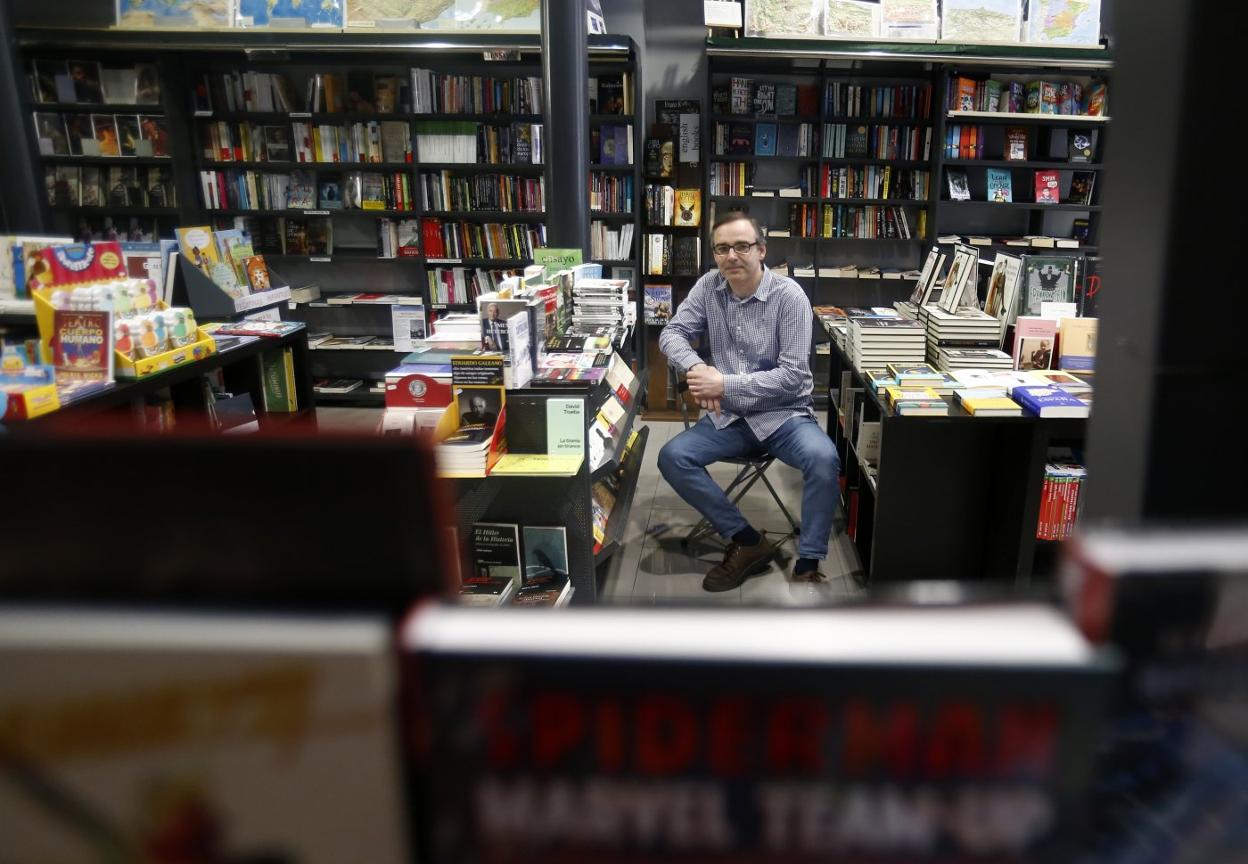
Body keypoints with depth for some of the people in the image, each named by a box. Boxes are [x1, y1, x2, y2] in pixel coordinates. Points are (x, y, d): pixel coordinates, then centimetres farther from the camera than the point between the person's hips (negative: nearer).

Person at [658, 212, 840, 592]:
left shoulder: (789, 295, -14)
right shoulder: (708, 286, 1)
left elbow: (793, 375, -18)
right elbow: (672, 332, 3)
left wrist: (725, 385, -22)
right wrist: (695, 367, -20)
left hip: (784, 415, -4)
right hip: (729, 418, 4)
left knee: (823, 458, -33)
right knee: (672, 458, -19)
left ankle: (807, 565, -16)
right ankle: (748, 541, -6)